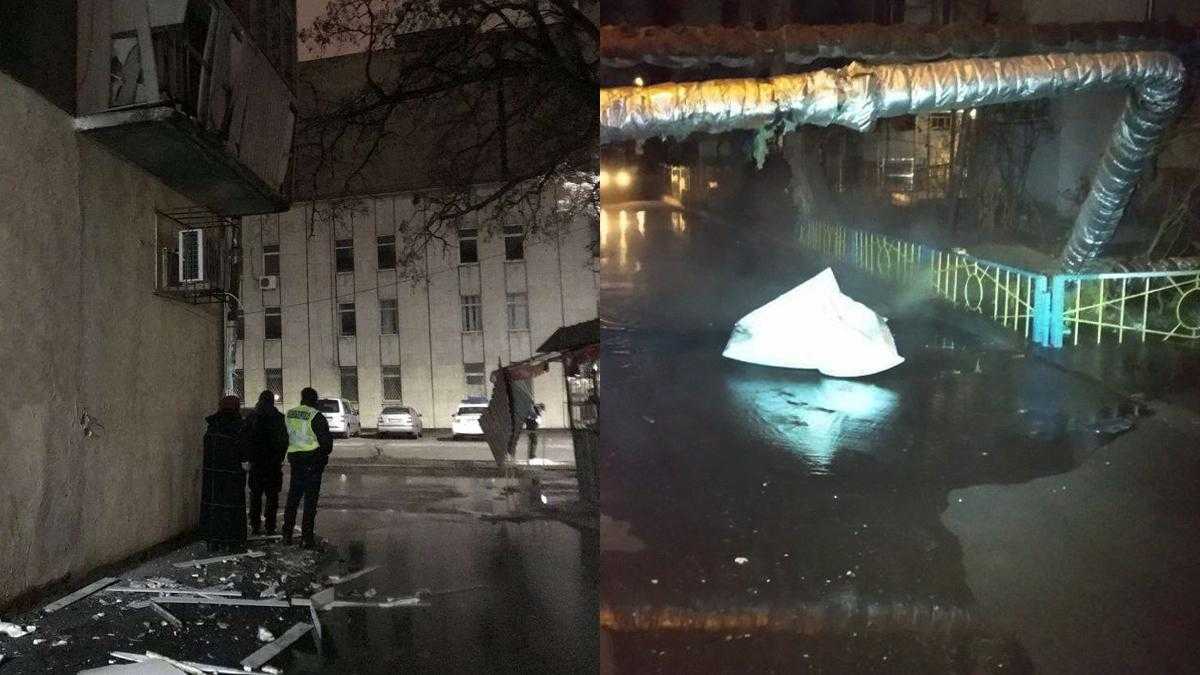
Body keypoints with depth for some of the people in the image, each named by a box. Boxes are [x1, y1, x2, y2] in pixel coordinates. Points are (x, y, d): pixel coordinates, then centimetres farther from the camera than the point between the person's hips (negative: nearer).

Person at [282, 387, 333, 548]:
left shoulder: (289, 415, 6)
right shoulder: (316, 417, -14)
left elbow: (284, 438, 14)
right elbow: (326, 441, -11)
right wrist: (323, 455, 8)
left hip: (294, 460, 6)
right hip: (313, 462, -6)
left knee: (293, 498, 15)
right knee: (310, 500, -1)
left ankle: (287, 534, 19)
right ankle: (307, 537, -1)